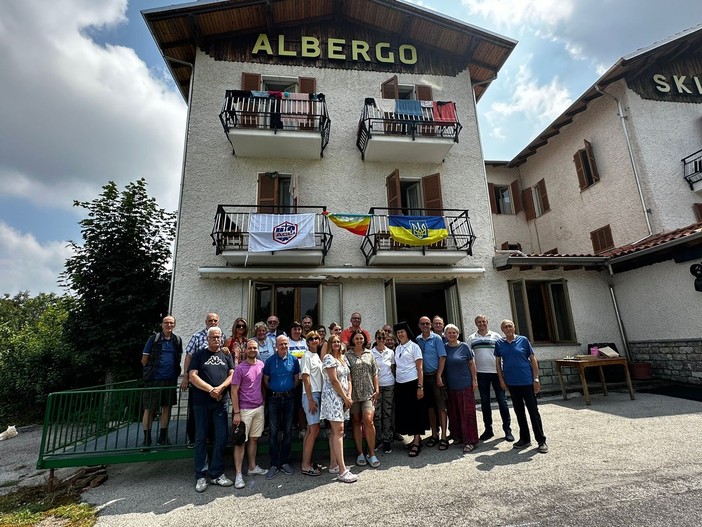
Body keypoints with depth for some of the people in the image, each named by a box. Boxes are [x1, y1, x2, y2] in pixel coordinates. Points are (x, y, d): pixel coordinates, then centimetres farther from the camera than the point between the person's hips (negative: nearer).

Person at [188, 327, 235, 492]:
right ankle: (201, 476, 17)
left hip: (221, 402, 2)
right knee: (201, 438, 6)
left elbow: (232, 375, 4)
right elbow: (193, 376, -5)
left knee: (222, 437, 4)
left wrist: (220, 388, -13)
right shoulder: (199, 355, 5)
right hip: (201, 402, -2)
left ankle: (216, 474, 17)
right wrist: (211, 389, -13)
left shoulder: (226, 356, 11)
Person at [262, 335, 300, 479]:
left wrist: (290, 390, 1)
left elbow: (296, 379, 6)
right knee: (273, 432, 3)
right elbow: (265, 380, 4)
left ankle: (285, 462, 22)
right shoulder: (270, 361, -3)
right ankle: (274, 464, 15)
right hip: (274, 399, -1)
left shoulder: (293, 360, 0)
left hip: (289, 398, 1)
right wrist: (274, 390, 3)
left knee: (288, 431, 9)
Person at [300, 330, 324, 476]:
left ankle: (306, 462, 21)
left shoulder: (317, 356, 13)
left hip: (318, 394, 8)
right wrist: (310, 399, -17)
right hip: (310, 395, -8)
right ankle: (306, 466, 2)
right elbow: (306, 378, -14)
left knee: (310, 429, 12)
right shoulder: (307, 356, -10)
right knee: (314, 430, -7)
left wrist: (315, 398, 11)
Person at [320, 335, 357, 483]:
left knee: (335, 431, 13)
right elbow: (334, 380, -15)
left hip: (342, 397, 8)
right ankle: (342, 471, -8)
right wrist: (345, 397, -12)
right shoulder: (328, 358, -10)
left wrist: (349, 396, -1)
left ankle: (333, 465, 22)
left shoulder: (343, 358, 13)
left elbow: (348, 379, 12)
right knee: (339, 431, -10)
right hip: (332, 395, -8)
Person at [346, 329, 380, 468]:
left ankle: (372, 454, 4)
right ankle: (360, 453, 21)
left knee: (368, 420, -11)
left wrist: (377, 389, 4)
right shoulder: (347, 355, 1)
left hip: (368, 393, 1)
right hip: (354, 393, 0)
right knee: (356, 422, 8)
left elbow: (375, 373, 11)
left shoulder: (369, 354, 9)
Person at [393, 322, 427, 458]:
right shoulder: (397, 349, 12)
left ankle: (416, 443, 8)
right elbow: (397, 367, 12)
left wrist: (420, 387, -14)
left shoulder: (414, 346, -4)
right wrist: (395, 384, 4)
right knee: (404, 412, 10)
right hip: (400, 384, 6)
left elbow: (420, 368, -8)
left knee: (416, 412, 0)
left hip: (412, 383, -6)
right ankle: (416, 438, 25)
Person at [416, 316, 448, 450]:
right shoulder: (417, 340, 7)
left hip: (435, 375, -4)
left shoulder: (436, 338, -4)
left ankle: (443, 436, 5)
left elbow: (442, 357, -8)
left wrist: (439, 376, -13)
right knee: (429, 406, 12)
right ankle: (434, 434, 24)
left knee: (441, 406, -2)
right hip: (423, 377, 4)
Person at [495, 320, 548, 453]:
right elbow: (498, 362, 7)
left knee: (533, 411, 3)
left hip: (527, 381, -3)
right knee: (519, 411, 13)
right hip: (512, 383, 3)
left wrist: (536, 379, -6)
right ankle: (525, 439, 26)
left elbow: (533, 359, -2)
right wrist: (501, 379, 1)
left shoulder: (523, 340, -4)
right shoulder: (499, 344, 1)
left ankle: (541, 441, 15)